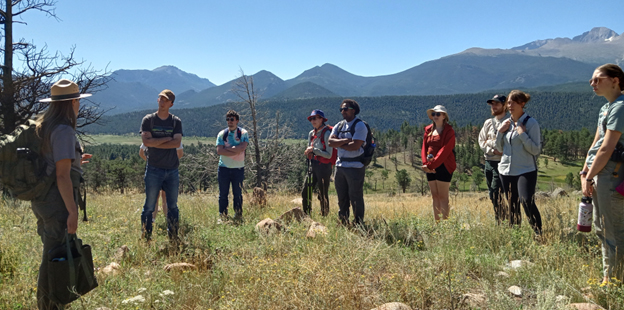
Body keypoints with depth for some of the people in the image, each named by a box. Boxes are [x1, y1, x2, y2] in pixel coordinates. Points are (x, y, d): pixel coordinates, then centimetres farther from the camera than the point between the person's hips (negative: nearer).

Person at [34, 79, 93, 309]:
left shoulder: (42, 126, 11)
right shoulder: (64, 131, -17)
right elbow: (62, 175, -21)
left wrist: (73, 161, 23)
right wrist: (72, 212, -20)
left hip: (40, 198, 10)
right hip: (57, 201, -10)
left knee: (50, 255, 21)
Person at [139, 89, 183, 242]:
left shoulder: (176, 121, 7)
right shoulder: (148, 119, 3)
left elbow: (177, 143, -8)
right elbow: (146, 141, -12)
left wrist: (156, 143, -11)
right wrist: (166, 139, -9)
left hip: (172, 170, 2)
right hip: (154, 169, -2)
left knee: (173, 206, 9)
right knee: (149, 206, 0)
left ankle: (173, 238, 18)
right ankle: (146, 238, 7)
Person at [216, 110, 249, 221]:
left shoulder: (243, 133, 1)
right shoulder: (222, 134, 4)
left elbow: (242, 148, -16)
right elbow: (219, 151, -9)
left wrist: (227, 148, -12)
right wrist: (236, 151, -14)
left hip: (238, 168, -1)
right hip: (224, 168, 1)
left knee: (238, 194, 6)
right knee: (223, 194, 5)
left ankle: (238, 216, 16)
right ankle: (222, 216, 13)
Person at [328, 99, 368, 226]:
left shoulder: (359, 125, -7)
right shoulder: (339, 126, 13)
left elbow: (355, 146, -19)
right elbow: (331, 141, -1)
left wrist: (338, 143, -6)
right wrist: (345, 140, -15)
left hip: (355, 166, -7)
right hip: (340, 165, 7)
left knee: (356, 197, -2)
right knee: (342, 197, 14)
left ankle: (358, 224, 8)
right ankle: (343, 223, 26)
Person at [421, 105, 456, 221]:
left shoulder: (449, 131, -5)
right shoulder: (428, 130, 14)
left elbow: (445, 150, -15)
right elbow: (424, 147, 8)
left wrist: (432, 165, -20)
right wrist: (425, 163, -8)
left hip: (443, 167, -6)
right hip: (430, 168, 6)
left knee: (443, 197, -6)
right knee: (435, 196, 9)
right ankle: (436, 223, 14)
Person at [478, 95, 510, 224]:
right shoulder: (488, 123, 14)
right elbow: (481, 142, 8)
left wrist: (489, 143, -9)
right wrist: (493, 150, -9)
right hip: (489, 162, 7)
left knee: (495, 194, -11)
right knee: (492, 195, 11)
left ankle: (501, 222, -1)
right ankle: (501, 220, 22)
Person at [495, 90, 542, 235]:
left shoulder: (531, 123, -7)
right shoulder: (506, 123, 10)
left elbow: (536, 150, -12)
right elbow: (499, 147, 15)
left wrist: (522, 134, -20)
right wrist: (500, 131, 0)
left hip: (525, 170, -6)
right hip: (506, 170, 6)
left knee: (527, 201, -21)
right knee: (512, 206, 11)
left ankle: (538, 233, -10)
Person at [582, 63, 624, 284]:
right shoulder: (606, 108, 17)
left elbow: (606, 149, -18)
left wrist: (589, 177, -12)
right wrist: (585, 173, 6)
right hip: (601, 175, 10)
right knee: (601, 228, 18)